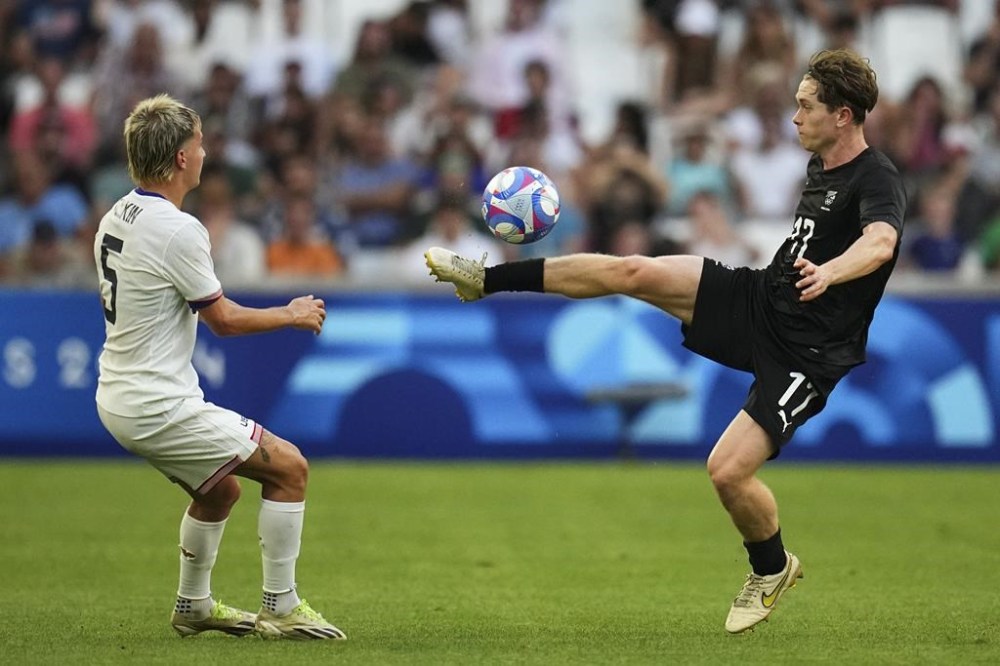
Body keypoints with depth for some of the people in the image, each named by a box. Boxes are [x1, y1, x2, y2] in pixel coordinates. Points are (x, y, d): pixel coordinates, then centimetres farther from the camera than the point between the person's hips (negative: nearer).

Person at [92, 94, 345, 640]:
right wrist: (293, 315, 4)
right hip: (159, 406, -9)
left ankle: (194, 605, 35)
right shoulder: (177, 230, -21)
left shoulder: (115, 219, 7)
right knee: (289, 468, -2)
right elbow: (224, 319, -12)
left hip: (120, 397, 9)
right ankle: (280, 609, 2)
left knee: (221, 488, 27)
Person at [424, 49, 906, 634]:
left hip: (805, 353, -8)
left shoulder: (877, 181, -22)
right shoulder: (820, 167, 6)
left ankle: (773, 570, 15)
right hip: (760, 298, 8)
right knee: (632, 272, -5)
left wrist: (827, 273, -62)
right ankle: (487, 278, 6)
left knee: (728, 470, -16)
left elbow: (881, 241, -44)